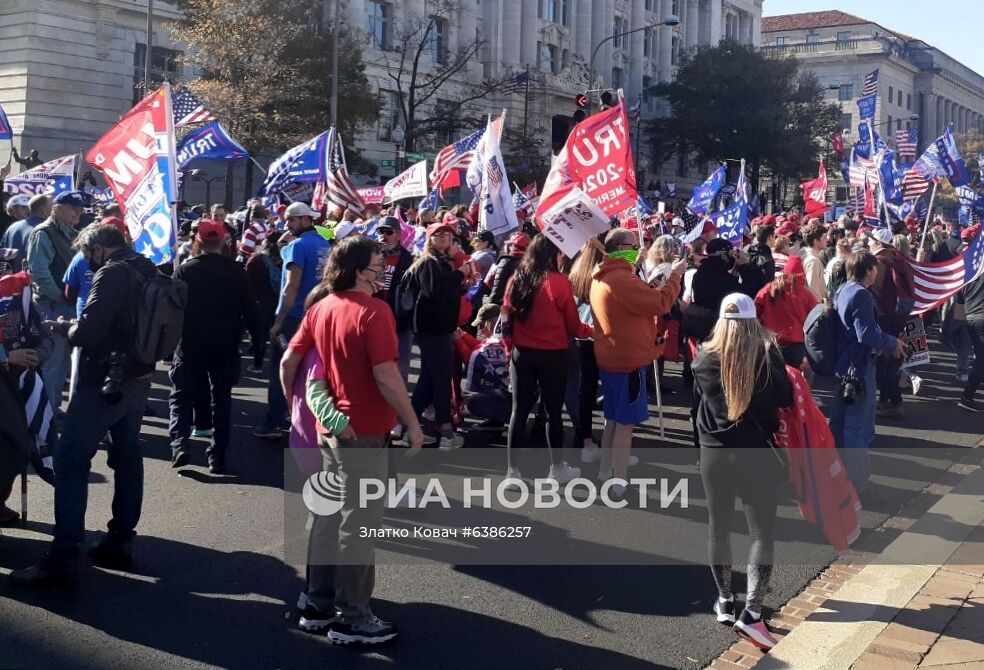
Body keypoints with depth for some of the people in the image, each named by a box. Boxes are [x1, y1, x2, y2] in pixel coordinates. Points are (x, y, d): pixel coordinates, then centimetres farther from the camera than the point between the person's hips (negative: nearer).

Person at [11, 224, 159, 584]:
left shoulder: (112, 274, -15)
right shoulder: (147, 271, 12)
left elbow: (88, 332, -22)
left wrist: (64, 326, -2)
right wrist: (78, 326, 13)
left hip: (105, 379, -9)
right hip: (137, 378, 9)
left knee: (71, 460, -5)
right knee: (127, 457, 12)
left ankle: (62, 556, -6)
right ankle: (120, 543, 18)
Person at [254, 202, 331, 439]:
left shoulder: (299, 245, -14)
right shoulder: (325, 245, 9)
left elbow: (291, 287, -19)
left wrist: (278, 321, -16)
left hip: (294, 317, -7)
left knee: (281, 371, 0)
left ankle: (273, 424, 3)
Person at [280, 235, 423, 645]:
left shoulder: (320, 308, 6)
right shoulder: (373, 311, -17)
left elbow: (289, 361, 7)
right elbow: (386, 376, -21)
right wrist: (412, 424, -12)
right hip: (364, 430, -8)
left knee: (328, 517, 16)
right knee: (357, 523, 1)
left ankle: (317, 605, 25)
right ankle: (351, 618, 10)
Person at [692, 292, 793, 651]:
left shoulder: (704, 359, -7)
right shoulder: (768, 356, -12)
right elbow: (785, 399, 0)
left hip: (713, 453, 2)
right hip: (757, 454, -2)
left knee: (718, 527, 15)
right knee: (762, 532, 4)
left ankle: (725, 601, 26)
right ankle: (751, 612, -5)